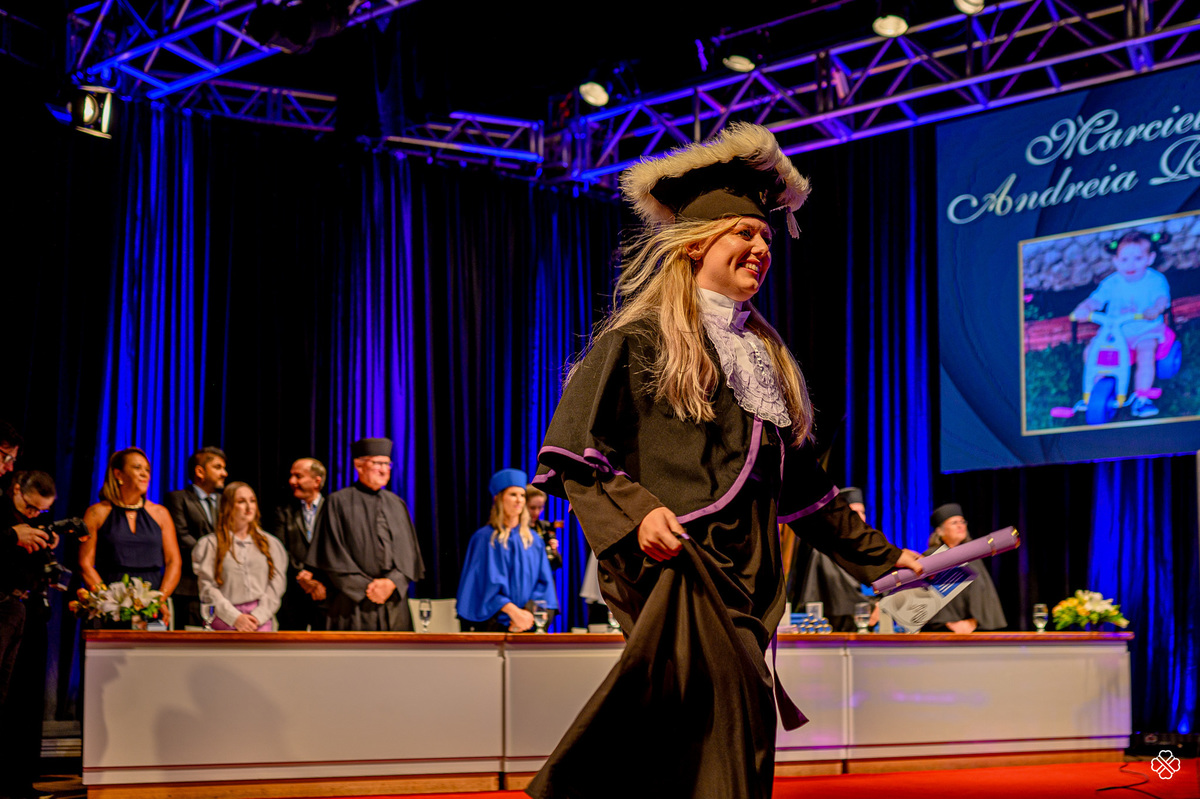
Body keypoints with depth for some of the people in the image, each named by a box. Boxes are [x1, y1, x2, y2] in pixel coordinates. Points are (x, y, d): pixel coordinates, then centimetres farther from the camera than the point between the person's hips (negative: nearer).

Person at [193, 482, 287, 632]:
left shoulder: (271, 543, 15)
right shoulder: (210, 544, 8)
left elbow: (276, 585, 7)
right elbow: (207, 588, 0)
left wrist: (258, 616, -6)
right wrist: (235, 617, -8)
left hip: (261, 620, 1)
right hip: (224, 620, -1)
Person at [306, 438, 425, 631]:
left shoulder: (396, 504, 16)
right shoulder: (339, 502, 3)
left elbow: (408, 551, 10)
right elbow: (333, 556, -3)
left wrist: (392, 582, -9)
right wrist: (366, 588, -11)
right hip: (353, 604, -4)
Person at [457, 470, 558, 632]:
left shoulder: (534, 541, 12)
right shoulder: (485, 538, -1)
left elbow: (543, 582, 7)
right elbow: (486, 585, -8)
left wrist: (528, 613, -10)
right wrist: (514, 611, -17)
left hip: (526, 625, 3)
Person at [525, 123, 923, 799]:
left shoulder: (766, 354, 24)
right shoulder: (640, 336, 4)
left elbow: (804, 482, 28)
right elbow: (573, 453, -5)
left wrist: (879, 555, 26)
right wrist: (632, 512, -20)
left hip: (747, 575, 6)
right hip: (673, 566, -6)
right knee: (732, 726, -24)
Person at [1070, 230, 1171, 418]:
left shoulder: (1155, 280, -6)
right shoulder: (1111, 283, -1)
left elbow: (1162, 298, -21)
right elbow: (1096, 299, -9)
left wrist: (1155, 309, -46)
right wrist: (1084, 308, -33)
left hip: (1145, 330, -3)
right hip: (1114, 330, 3)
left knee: (1145, 355, -32)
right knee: (1091, 352, -14)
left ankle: (1142, 399, -19)